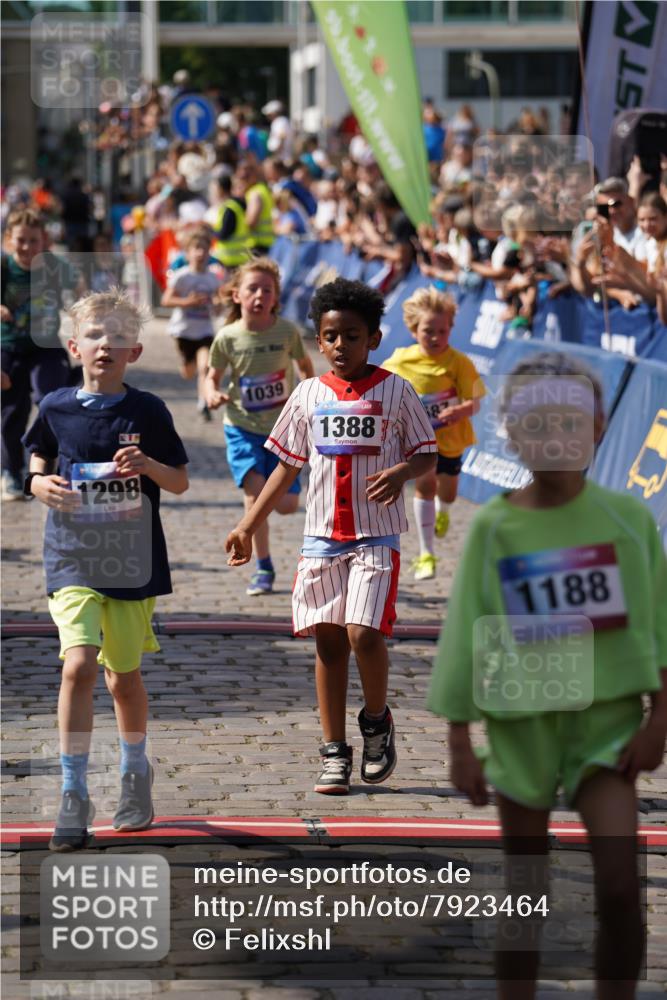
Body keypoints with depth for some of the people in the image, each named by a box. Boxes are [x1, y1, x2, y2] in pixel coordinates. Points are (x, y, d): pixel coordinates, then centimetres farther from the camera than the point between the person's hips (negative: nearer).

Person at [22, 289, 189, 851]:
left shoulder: (148, 412, -1)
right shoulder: (57, 408, 0)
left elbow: (181, 483, 5)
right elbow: (36, 470, 13)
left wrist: (148, 464, -14)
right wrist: (44, 486, -10)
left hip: (133, 563, 1)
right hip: (73, 559, -1)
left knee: (124, 676, 13)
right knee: (79, 665, -18)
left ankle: (135, 773, 37)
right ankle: (74, 795, -11)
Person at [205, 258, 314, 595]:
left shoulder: (287, 331, -7)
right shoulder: (227, 337, -8)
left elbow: (305, 365, 9)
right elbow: (213, 375, 4)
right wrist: (212, 394, -16)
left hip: (283, 427, 1)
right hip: (243, 427, -1)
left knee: (287, 504, -4)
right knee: (255, 489, -17)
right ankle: (263, 568, 0)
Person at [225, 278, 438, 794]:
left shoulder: (395, 391, -1)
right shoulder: (309, 394, 8)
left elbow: (427, 456, 3)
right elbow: (287, 466, 14)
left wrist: (401, 472, -20)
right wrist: (248, 526, 11)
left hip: (376, 535, -3)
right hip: (321, 534, 3)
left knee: (364, 633, -16)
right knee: (328, 640, 4)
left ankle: (377, 719, 12)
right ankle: (334, 753, 11)